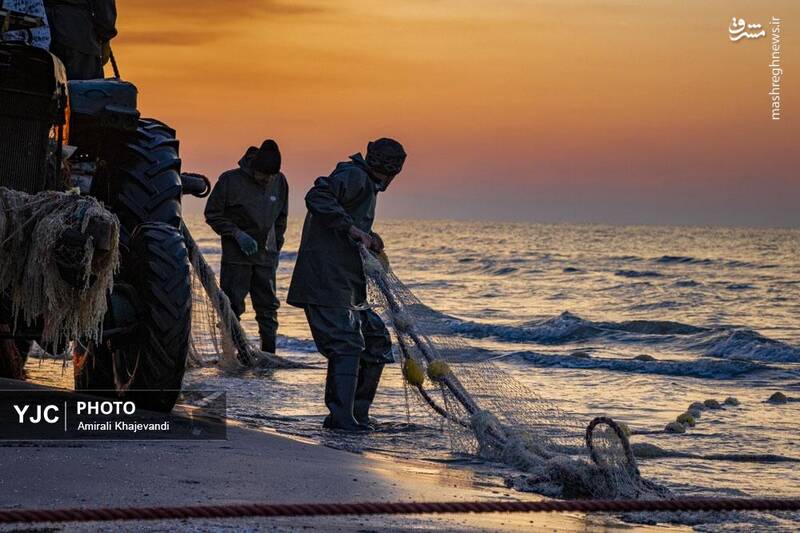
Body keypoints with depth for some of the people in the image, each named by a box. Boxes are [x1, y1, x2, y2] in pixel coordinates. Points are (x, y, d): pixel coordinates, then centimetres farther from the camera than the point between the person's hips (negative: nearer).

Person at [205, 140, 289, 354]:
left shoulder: (279, 182, 4)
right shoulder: (230, 180, -10)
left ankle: (269, 352, 8)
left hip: (266, 256, 4)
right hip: (236, 256, -4)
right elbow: (212, 214, -4)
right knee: (232, 306, -5)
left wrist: (276, 246, 11)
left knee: (268, 306, 4)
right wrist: (237, 234, -14)